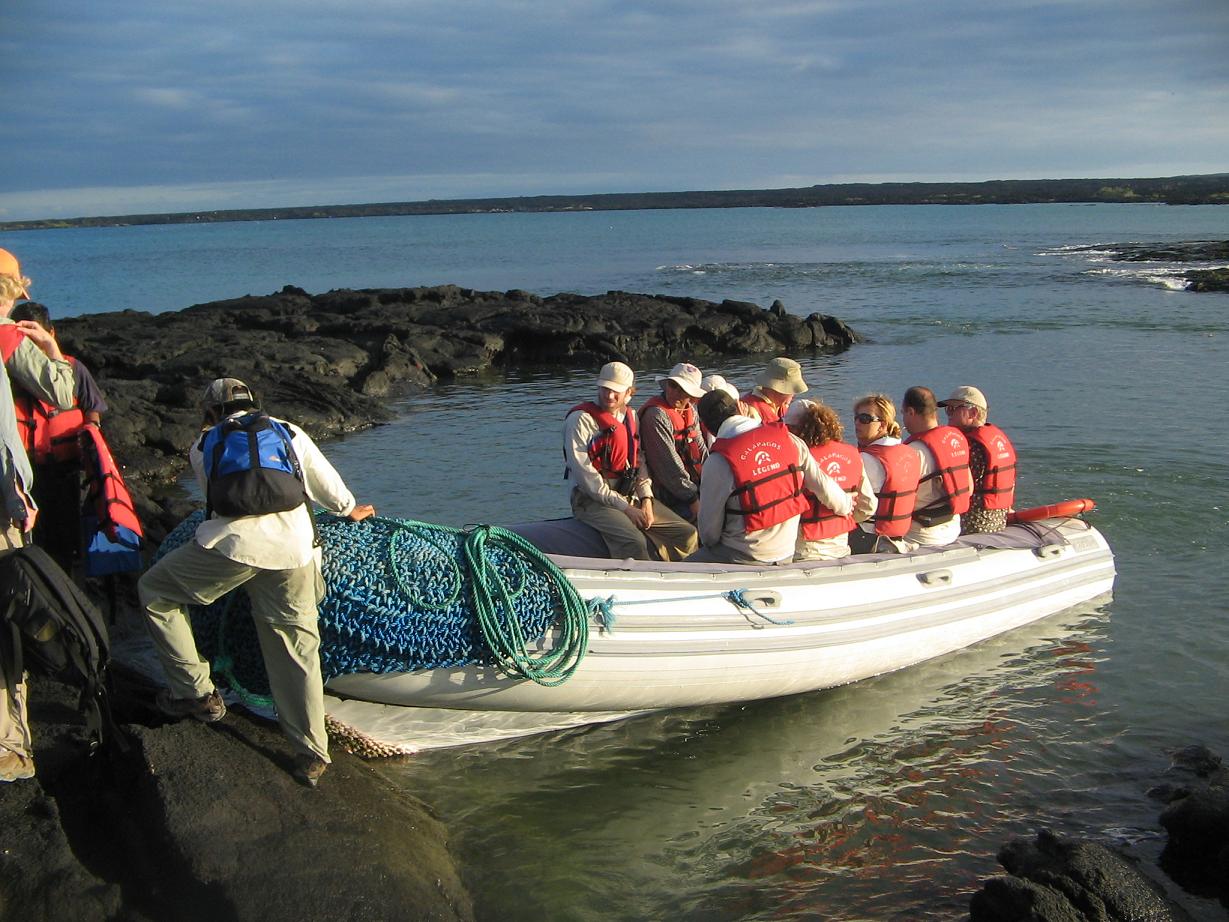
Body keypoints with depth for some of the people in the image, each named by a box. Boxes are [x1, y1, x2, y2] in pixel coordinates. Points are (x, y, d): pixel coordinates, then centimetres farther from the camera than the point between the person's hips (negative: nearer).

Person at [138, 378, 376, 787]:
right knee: (297, 647, 8)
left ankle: (197, 693, 19)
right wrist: (350, 510, 53)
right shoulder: (291, 433, 25)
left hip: (233, 543, -2)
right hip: (293, 548, 2)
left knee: (154, 592, 20)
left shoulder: (203, 445, 23)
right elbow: (327, 485, 32)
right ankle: (311, 754, 8)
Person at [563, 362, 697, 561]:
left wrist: (646, 499, -3)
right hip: (592, 500, -7)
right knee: (634, 543, -33)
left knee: (687, 534, -3)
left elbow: (639, 461, 15)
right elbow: (584, 473, -14)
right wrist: (623, 507, -16)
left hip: (630, 497, 7)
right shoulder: (581, 419, -8)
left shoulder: (630, 417, 16)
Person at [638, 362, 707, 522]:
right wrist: (692, 498, -18)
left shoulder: (690, 411, 10)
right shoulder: (656, 415, -18)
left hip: (694, 485, 9)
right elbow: (669, 464, -20)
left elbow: (701, 450, 14)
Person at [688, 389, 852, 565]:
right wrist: (846, 505, 27)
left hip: (743, 557, -5)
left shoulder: (719, 461, -15)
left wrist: (709, 544, 16)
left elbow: (710, 522, -7)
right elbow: (822, 483, 7)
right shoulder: (788, 439, -2)